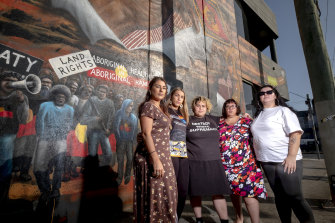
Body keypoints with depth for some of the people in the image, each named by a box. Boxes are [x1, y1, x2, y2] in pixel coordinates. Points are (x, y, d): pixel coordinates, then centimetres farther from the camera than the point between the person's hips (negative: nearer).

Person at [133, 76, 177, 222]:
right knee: (154, 196, -2)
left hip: (163, 156, 9)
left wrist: (161, 159, 12)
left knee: (165, 195, 14)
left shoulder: (161, 108, 17)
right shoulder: (148, 106, -9)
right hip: (152, 157, -9)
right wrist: (156, 160, -23)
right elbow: (146, 133, -17)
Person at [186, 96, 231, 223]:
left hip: (213, 162, 2)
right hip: (194, 163, -2)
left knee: (218, 192, 1)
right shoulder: (187, 121, 2)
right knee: (195, 192, 9)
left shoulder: (214, 120, 11)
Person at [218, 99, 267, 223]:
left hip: (247, 164, -2)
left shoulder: (247, 121, 6)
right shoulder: (219, 124, 9)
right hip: (226, 165, 3)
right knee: (234, 192, 14)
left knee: (249, 194, -10)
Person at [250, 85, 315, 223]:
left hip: (286, 161, -5)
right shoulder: (258, 115, 15)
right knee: (280, 196, 13)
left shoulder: (283, 111, -3)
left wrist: (292, 156, -22)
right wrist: (257, 157, 13)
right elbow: (256, 137, 20)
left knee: (294, 197, -2)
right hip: (267, 162, 6)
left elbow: (295, 133, -12)